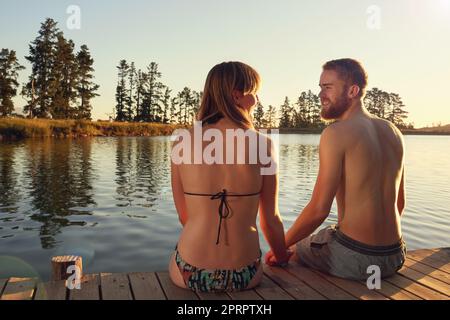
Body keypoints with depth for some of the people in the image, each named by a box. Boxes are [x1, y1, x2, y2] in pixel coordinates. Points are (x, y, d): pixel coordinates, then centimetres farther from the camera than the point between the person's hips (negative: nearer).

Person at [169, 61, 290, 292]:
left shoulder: (182, 142, -6)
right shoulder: (262, 144, -9)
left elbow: (184, 216, 2)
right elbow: (270, 219, -1)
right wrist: (282, 259, 18)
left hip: (190, 274, 0)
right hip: (244, 276, 0)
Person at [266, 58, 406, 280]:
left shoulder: (336, 133, -16)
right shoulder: (394, 133, 6)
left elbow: (318, 210, -18)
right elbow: (400, 203, 13)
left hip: (354, 258, -7)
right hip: (395, 256, 7)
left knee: (290, 251, 20)